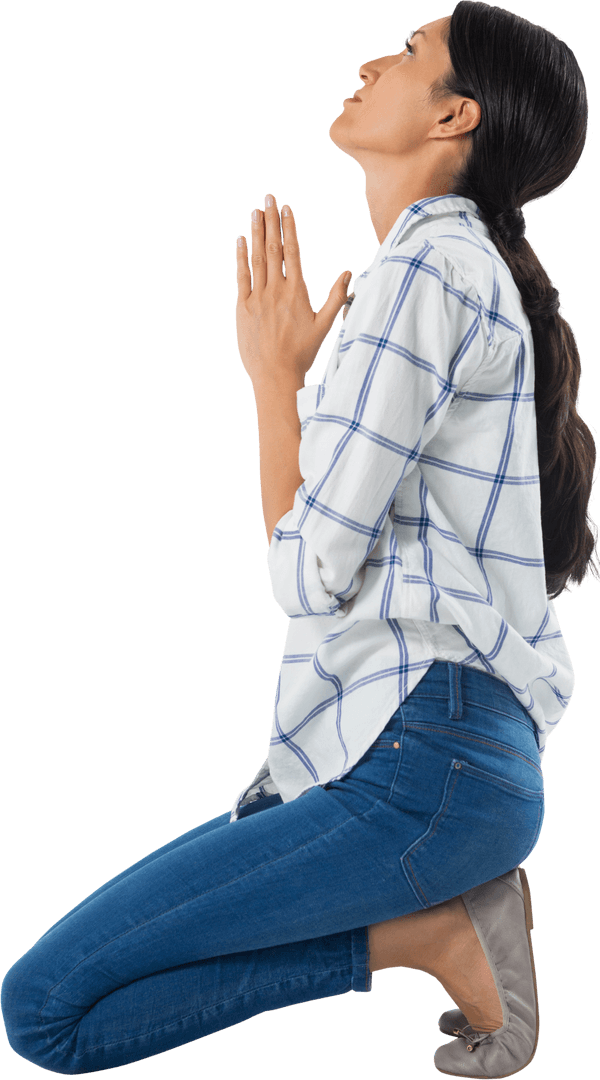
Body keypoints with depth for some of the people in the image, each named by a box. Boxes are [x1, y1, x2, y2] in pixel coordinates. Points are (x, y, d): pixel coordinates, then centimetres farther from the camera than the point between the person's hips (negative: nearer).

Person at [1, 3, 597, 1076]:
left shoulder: (427, 268, -11)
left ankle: (435, 933, -7)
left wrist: (272, 370, -3)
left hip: (416, 758, -10)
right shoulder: (463, 268, 21)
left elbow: (312, 568, -14)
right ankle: (449, 899, 5)